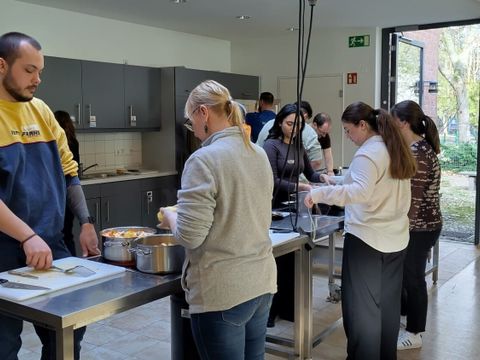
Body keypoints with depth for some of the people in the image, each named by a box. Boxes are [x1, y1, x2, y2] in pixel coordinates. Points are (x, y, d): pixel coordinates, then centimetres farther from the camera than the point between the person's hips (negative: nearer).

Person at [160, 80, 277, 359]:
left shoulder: (204, 160, -17)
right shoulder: (259, 154, 7)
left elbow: (189, 236, -19)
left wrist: (170, 216, 0)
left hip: (222, 291, -7)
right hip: (261, 282, 8)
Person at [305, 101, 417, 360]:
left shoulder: (367, 154, -16)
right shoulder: (396, 149, 11)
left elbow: (361, 192, -31)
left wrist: (321, 193, -29)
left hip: (366, 239, -9)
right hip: (396, 238, 9)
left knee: (361, 306, 2)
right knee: (388, 304, 16)